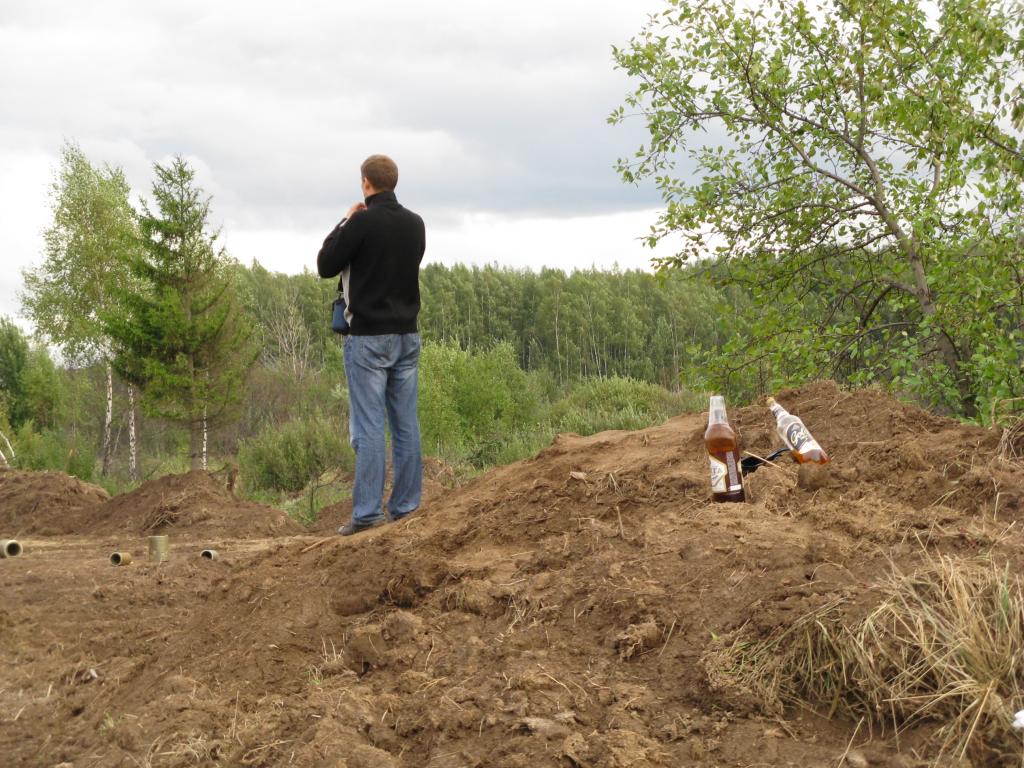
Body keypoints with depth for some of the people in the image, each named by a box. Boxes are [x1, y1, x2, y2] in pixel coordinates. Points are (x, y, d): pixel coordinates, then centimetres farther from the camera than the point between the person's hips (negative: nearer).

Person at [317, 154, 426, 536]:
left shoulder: (361, 223, -13)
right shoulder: (415, 224, 7)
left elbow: (325, 266, -4)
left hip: (369, 336, -6)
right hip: (406, 335, 6)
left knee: (368, 426, -6)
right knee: (406, 424, 7)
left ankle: (367, 511, -8)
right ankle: (406, 507, 10)